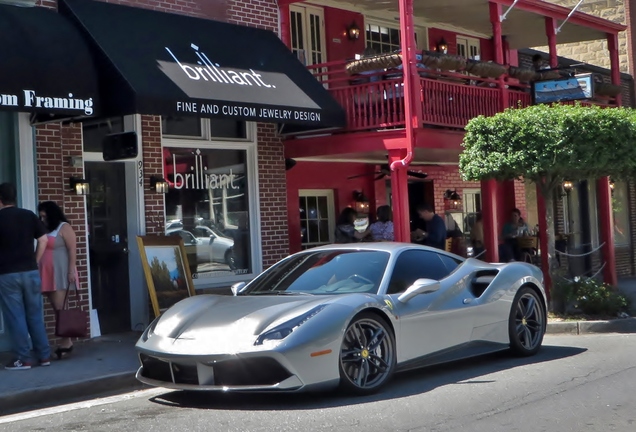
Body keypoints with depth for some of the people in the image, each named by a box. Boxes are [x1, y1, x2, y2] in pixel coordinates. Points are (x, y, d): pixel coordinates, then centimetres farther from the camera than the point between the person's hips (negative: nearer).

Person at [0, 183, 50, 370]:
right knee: (35, 314, 10)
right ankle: (44, 356, 13)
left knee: (15, 317, 2)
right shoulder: (29, 215, 6)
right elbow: (43, 240, 4)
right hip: (31, 272, 4)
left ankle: (22, 359, 3)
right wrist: (34, 262, 11)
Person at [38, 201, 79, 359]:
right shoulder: (45, 230, 19)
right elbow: (42, 250, 18)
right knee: (56, 308, 3)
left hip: (61, 274, -7)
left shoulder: (64, 228, -3)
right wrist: (39, 273, 11)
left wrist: (71, 271, -16)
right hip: (48, 275, 7)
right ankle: (65, 341, 4)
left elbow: (72, 249, -9)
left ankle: (66, 342, -8)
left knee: (59, 307, -11)